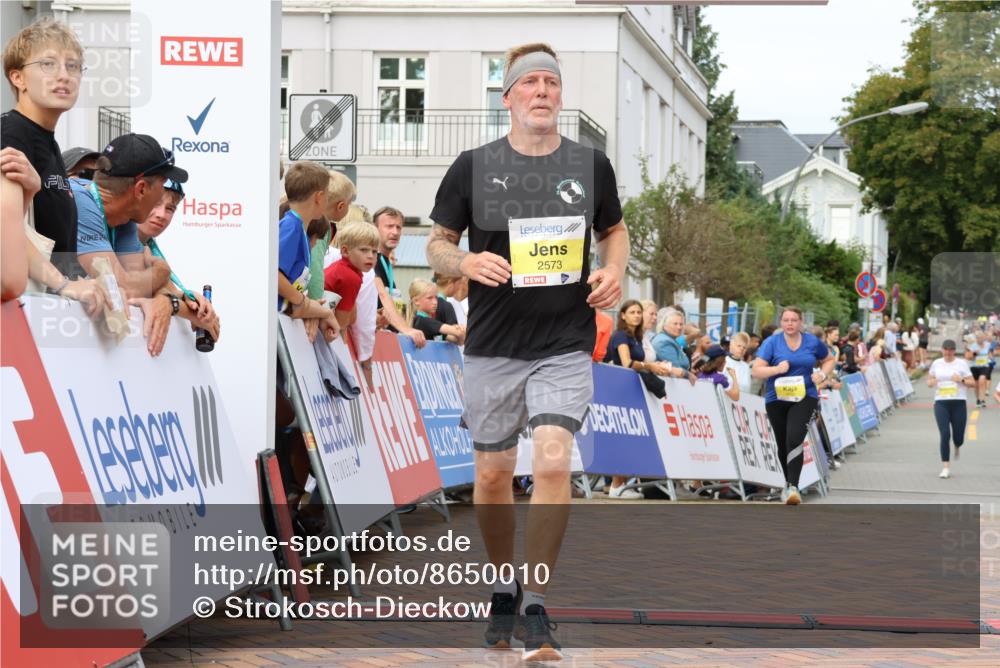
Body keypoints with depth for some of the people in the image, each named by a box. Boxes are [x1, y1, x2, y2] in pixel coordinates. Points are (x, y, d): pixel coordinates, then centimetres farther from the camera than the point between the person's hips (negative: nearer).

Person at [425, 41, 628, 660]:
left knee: (553, 464, -17)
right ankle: (503, 589, 31)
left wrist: (614, 271, -1)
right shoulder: (473, 166, 0)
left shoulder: (591, 164, 5)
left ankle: (535, 607, -6)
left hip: (566, 344, 0)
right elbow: (437, 242, 8)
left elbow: (614, 229, 20)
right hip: (493, 346, 1)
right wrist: (466, 262, -14)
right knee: (493, 476, 8)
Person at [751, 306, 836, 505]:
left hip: (804, 397, -1)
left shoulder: (812, 342, 4)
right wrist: (777, 369, -23)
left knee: (794, 439, -22)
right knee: (783, 444, 12)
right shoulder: (772, 342, -2)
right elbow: (756, 370, -7)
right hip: (777, 399, 1)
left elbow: (830, 360, 21)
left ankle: (792, 487, -25)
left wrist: (823, 374, 0)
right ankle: (789, 482, 36)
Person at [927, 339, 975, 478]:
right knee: (945, 435, -13)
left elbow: (973, 383, 1)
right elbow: (930, 380, 21)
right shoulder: (936, 363, 8)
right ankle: (946, 468, -7)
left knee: (958, 438, 2)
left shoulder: (962, 363, 1)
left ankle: (957, 446, 43)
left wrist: (961, 380, -17)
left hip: (958, 403, -1)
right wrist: (931, 382, -3)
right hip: (941, 403, 1)